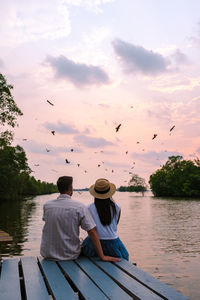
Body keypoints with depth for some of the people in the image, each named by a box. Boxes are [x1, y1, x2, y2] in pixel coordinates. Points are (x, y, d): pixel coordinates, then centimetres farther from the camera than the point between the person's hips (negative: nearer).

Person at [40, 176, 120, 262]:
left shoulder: (46, 205, -7)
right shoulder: (80, 207, -14)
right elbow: (92, 233, -16)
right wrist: (102, 256, -12)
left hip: (47, 254, 2)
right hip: (70, 256, -2)